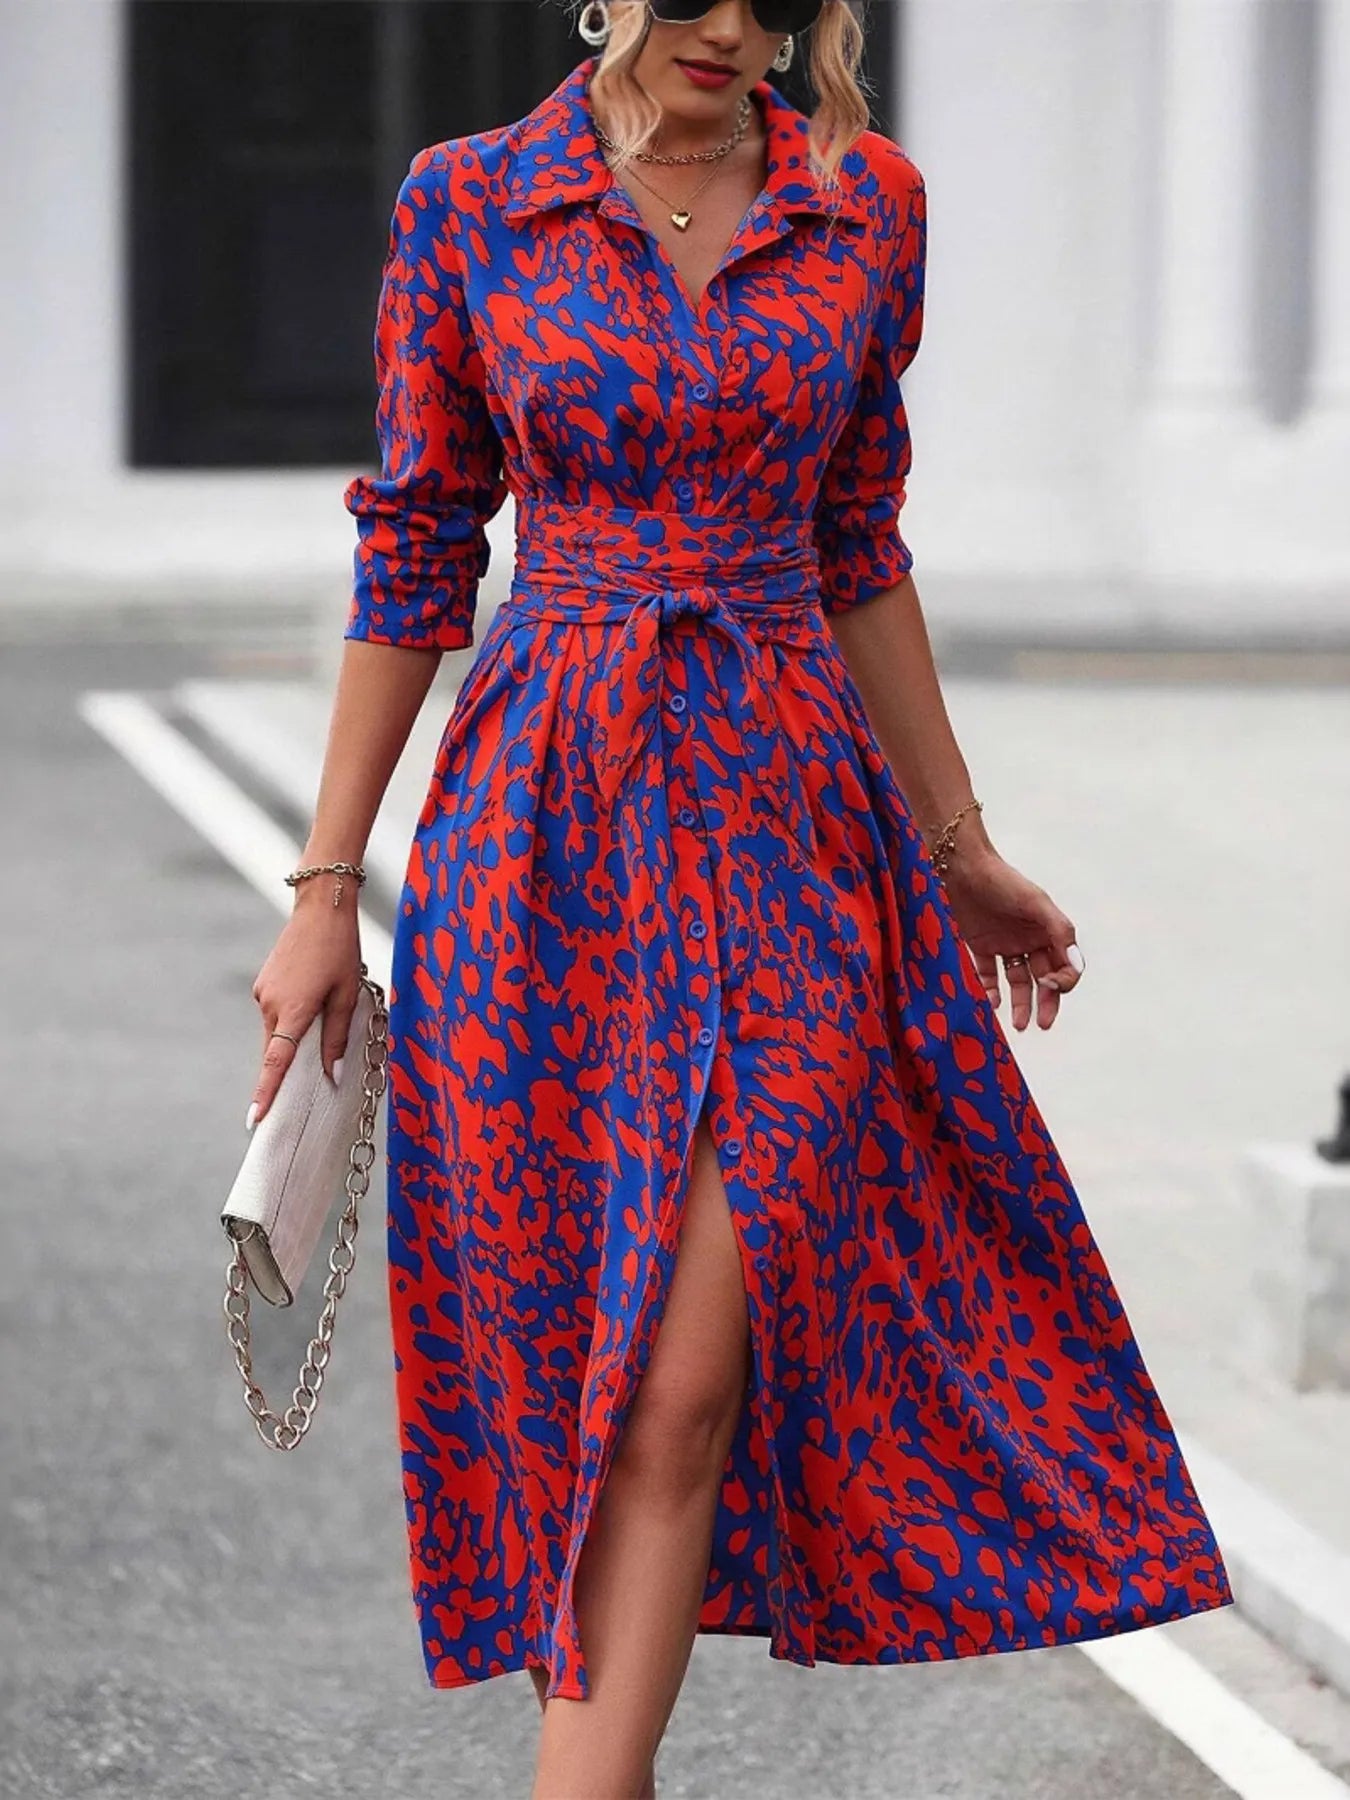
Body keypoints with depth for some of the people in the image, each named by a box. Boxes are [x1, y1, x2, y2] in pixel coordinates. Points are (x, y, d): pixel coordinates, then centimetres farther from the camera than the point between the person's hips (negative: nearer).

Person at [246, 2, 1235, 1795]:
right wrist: (325, 890, 2)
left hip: (792, 821, 1)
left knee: (687, 1379, -9)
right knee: (564, 1346, 4)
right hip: (545, 823, -1)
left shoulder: (866, 204, 5)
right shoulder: (471, 204, -1)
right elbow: (413, 561, 3)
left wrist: (958, 844, 19)